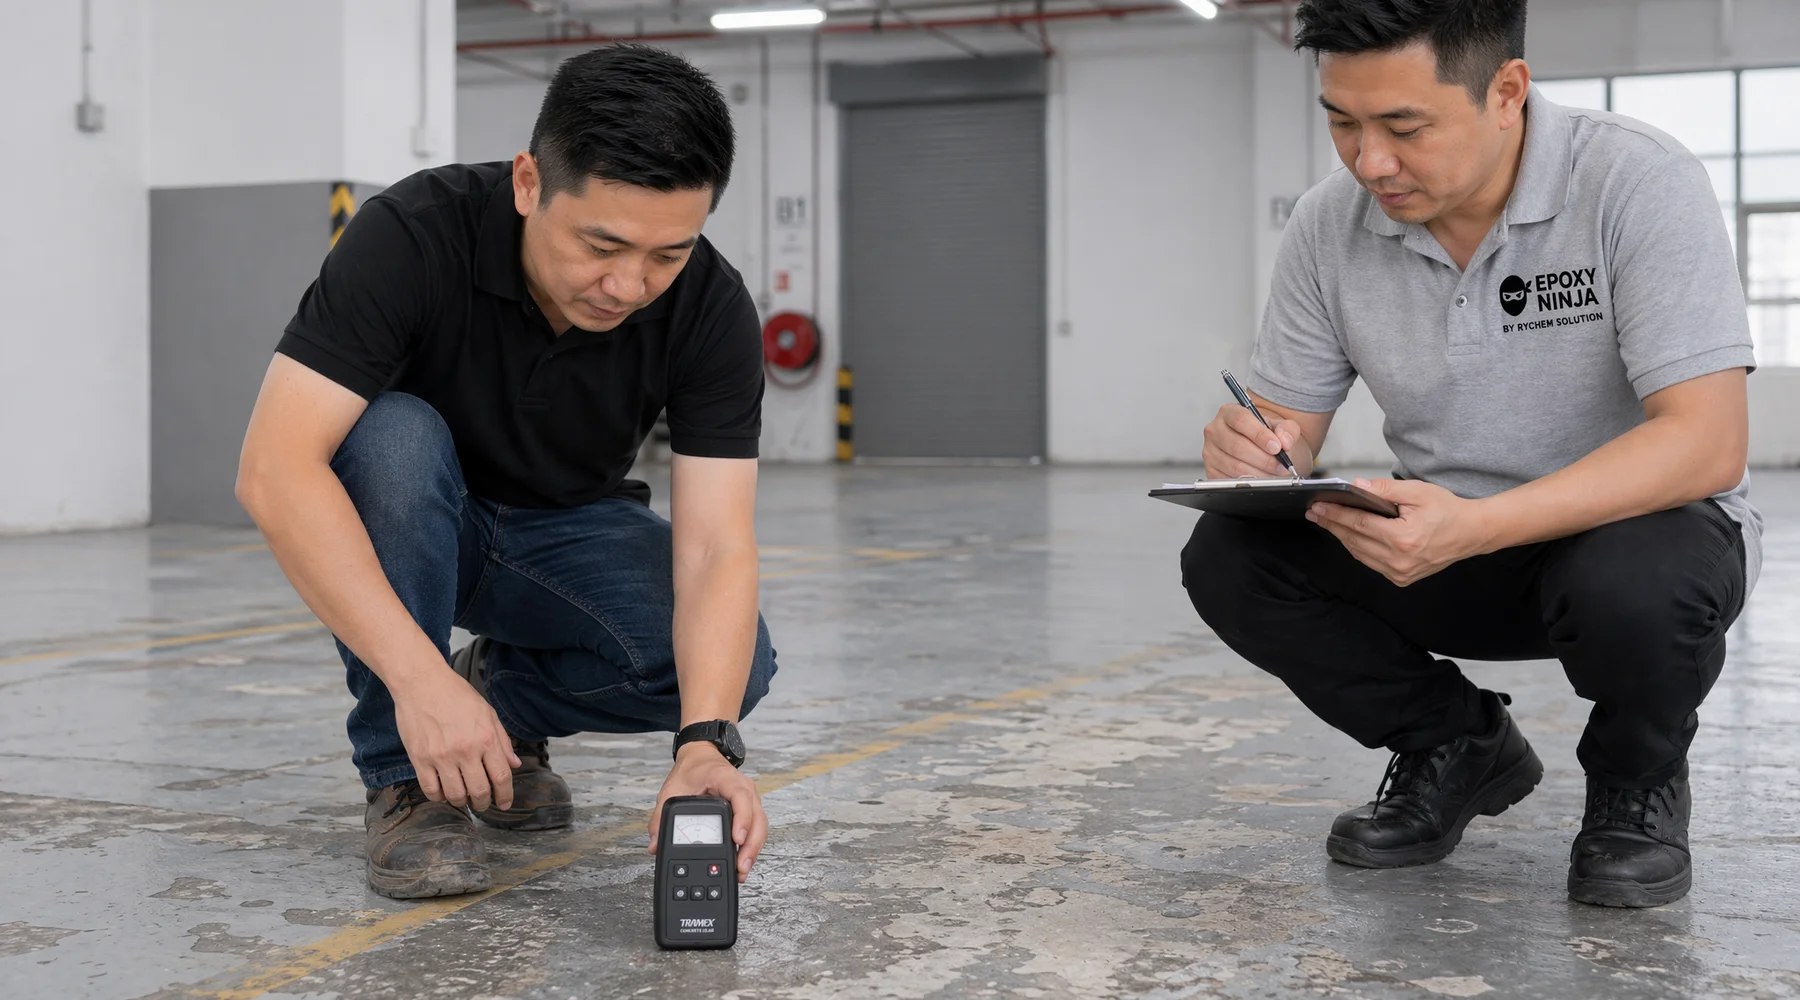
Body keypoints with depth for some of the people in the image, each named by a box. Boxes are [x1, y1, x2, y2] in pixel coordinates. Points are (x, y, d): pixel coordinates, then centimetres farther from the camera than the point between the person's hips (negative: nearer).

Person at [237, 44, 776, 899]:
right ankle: (405, 779, -18)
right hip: (406, 525, -2)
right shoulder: (413, 236, -31)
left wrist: (707, 743, -45)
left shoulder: (711, 310, -24)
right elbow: (275, 469, -38)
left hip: (567, 533, 2)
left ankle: (506, 696, 5)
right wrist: (417, 677, -47)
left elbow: (714, 550, -28)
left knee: (730, 663, -26)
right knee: (391, 439, -37)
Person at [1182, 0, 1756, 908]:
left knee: (1630, 585, -39)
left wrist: (1473, 527, -42)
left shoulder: (1637, 184, -22)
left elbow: (1708, 442, -29)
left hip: (1634, 525, -4)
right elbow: (1285, 423, -1)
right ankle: (1457, 747, 6)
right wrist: (1250, 455, -28)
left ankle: (1639, 784, -2)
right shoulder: (1330, 224, -8)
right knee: (1228, 560, -18)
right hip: (1443, 546, 4)